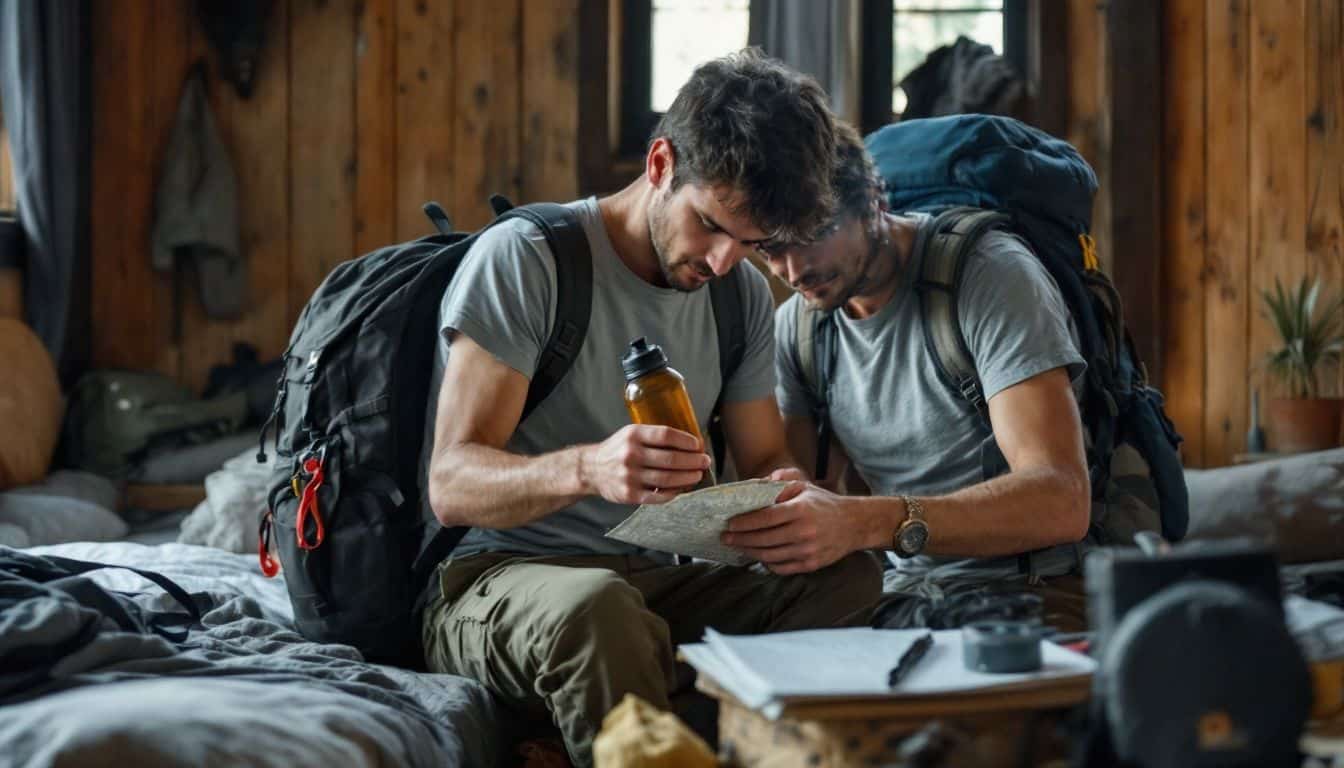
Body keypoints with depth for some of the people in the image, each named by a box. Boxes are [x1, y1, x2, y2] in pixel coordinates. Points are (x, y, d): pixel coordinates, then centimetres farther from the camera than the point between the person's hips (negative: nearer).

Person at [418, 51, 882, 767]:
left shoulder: (744, 295, 8)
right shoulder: (523, 258, -12)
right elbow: (451, 485, -17)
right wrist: (587, 468, -39)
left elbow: (764, 458, 13)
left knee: (848, 573, -21)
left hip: (649, 582, 6)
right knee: (596, 604, -41)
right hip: (493, 578, -6)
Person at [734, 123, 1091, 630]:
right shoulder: (792, 327, 8)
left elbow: (1060, 503, -24)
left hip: (1033, 591, -4)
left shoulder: (991, 275, -13)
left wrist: (869, 523, -37)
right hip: (898, 597, 5)